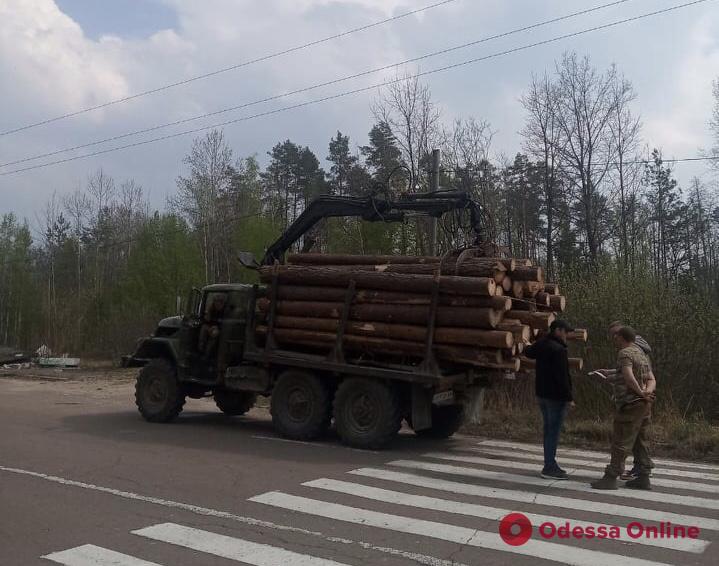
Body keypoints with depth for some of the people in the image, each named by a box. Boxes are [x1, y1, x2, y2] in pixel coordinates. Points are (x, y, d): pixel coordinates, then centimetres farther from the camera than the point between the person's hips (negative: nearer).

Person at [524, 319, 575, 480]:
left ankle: (550, 464, 22)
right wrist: (569, 397, -17)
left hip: (542, 394, 9)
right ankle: (549, 468, -3)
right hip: (556, 397, -9)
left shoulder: (541, 345, 9)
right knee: (553, 431, -5)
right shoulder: (558, 349, -18)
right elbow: (562, 377, -21)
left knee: (549, 430, 15)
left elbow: (528, 352, 32)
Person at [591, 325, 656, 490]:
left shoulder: (625, 353, -11)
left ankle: (610, 478, -5)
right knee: (639, 442, 14)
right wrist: (647, 392, -10)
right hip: (643, 405, 9)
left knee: (621, 442, -7)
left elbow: (628, 377, -25)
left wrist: (640, 393, -12)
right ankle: (643, 478, 17)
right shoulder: (642, 355, 18)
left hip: (631, 404, -9)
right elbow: (652, 380, 9)